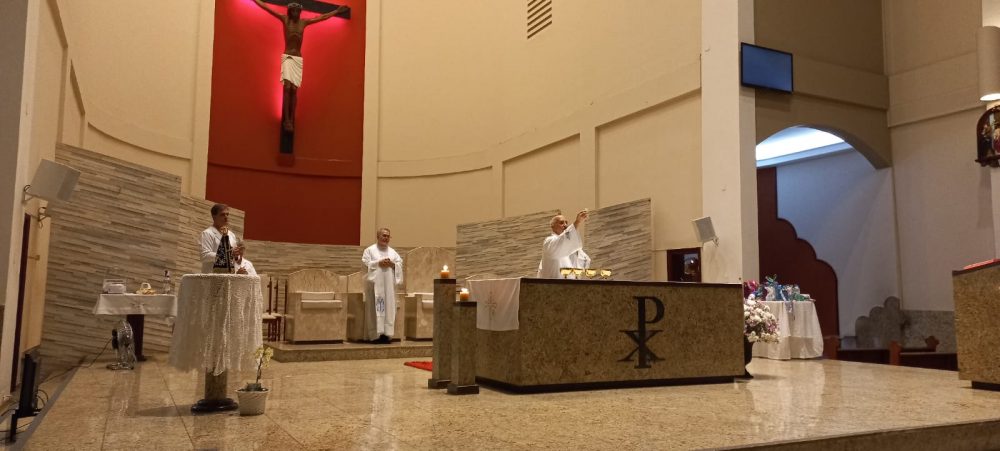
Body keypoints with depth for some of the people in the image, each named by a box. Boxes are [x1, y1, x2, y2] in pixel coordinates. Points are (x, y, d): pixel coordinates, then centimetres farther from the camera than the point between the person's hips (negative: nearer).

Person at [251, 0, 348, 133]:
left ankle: (291, 120, 1)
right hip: (287, 57, -2)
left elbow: (323, 17, 17)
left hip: (298, 59, 2)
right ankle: (286, 120, -16)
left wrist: (337, 11, 22)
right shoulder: (284, 19, 4)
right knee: (287, 87, -16)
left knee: (294, 89, -2)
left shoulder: (304, 22, 10)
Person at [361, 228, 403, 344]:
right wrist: (379, 263, -14)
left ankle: (386, 333, 3)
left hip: (389, 284, 4)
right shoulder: (370, 250, 4)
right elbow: (365, 263, -6)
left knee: (389, 307, 0)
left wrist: (392, 264, -8)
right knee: (375, 307, -7)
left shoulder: (392, 252, 16)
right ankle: (375, 334, -7)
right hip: (375, 283, -4)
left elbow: (400, 263, 11)